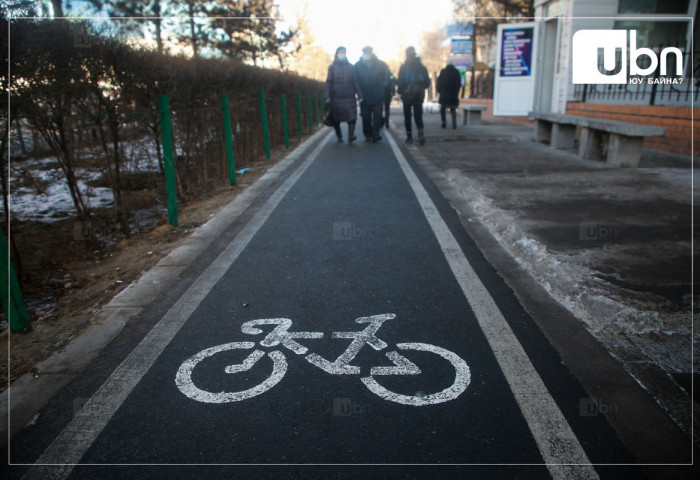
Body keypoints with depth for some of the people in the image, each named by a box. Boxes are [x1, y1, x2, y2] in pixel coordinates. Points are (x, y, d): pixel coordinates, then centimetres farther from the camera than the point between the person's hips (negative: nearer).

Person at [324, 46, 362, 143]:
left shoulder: (351, 67, 12)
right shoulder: (332, 67, 6)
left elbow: (356, 82, 10)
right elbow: (328, 82, 2)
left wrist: (359, 95, 4)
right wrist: (327, 97, -7)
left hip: (349, 97, 1)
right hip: (336, 97, -1)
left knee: (352, 116, -15)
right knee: (336, 119, 4)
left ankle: (350, 136, -21)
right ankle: (339, 137, 16)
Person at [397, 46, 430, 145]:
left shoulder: (403, 67, -6)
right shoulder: (422, 67, 3)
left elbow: (400, 82, -8)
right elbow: (427, 83, 8)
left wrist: (400, 92, 6)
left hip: (407, 96, -2)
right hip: (419, 96, 2)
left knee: (407, 116, 7)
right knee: (418, 115, 8)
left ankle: (409, 136, 5)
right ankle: (420, 132, -16)